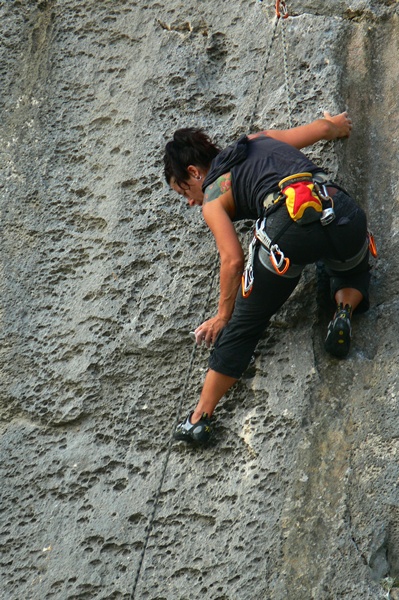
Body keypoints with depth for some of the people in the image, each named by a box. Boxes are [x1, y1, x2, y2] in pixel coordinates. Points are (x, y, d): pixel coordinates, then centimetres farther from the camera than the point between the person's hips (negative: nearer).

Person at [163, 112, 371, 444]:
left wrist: (223, 315, 19)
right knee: (352, 272, 40)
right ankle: (345, 309, 9)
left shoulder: (212, 198, 16)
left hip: (290, 221, -5)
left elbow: (233, 259, 7)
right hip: (341, 210, 5)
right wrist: (336, 124, 61)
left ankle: (200, 418, 16)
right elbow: (324, 128, 37)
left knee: (241, 326, 12)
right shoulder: (261, 139, 31)